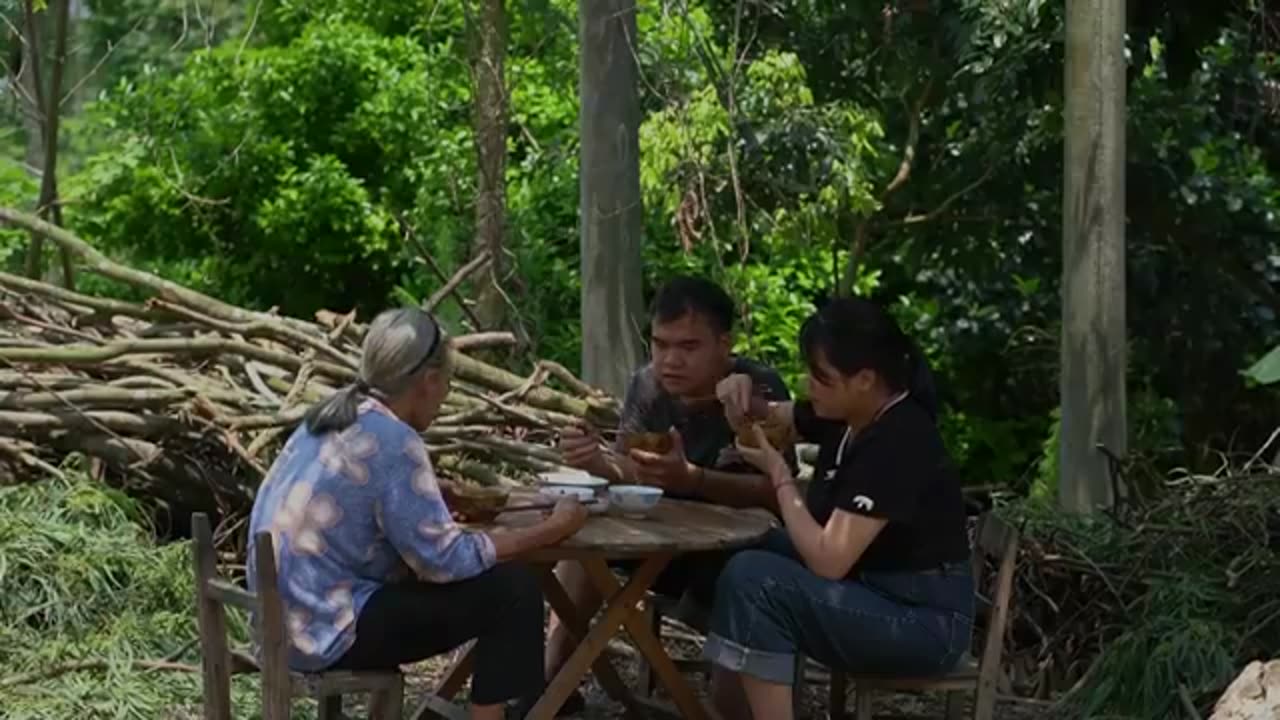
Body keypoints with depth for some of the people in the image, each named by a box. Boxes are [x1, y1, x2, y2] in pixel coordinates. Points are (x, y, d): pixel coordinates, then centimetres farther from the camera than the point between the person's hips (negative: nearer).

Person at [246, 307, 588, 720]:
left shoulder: (335, 417, 7)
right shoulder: (392, 440, -19)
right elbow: (444, 560, -18)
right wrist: (550, 531, -10)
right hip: (328, 631, -9)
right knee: (513, 590, -8)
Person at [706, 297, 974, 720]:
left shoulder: (898, 445, -24)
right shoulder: (848, 417, 3)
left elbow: (827, 560, -28)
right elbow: (771, 421, 22)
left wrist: (779, 474, -15)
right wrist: (742, 393, -1)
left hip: (923, 621, -10)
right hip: (871, 590, 10)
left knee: (753, 578, -23)